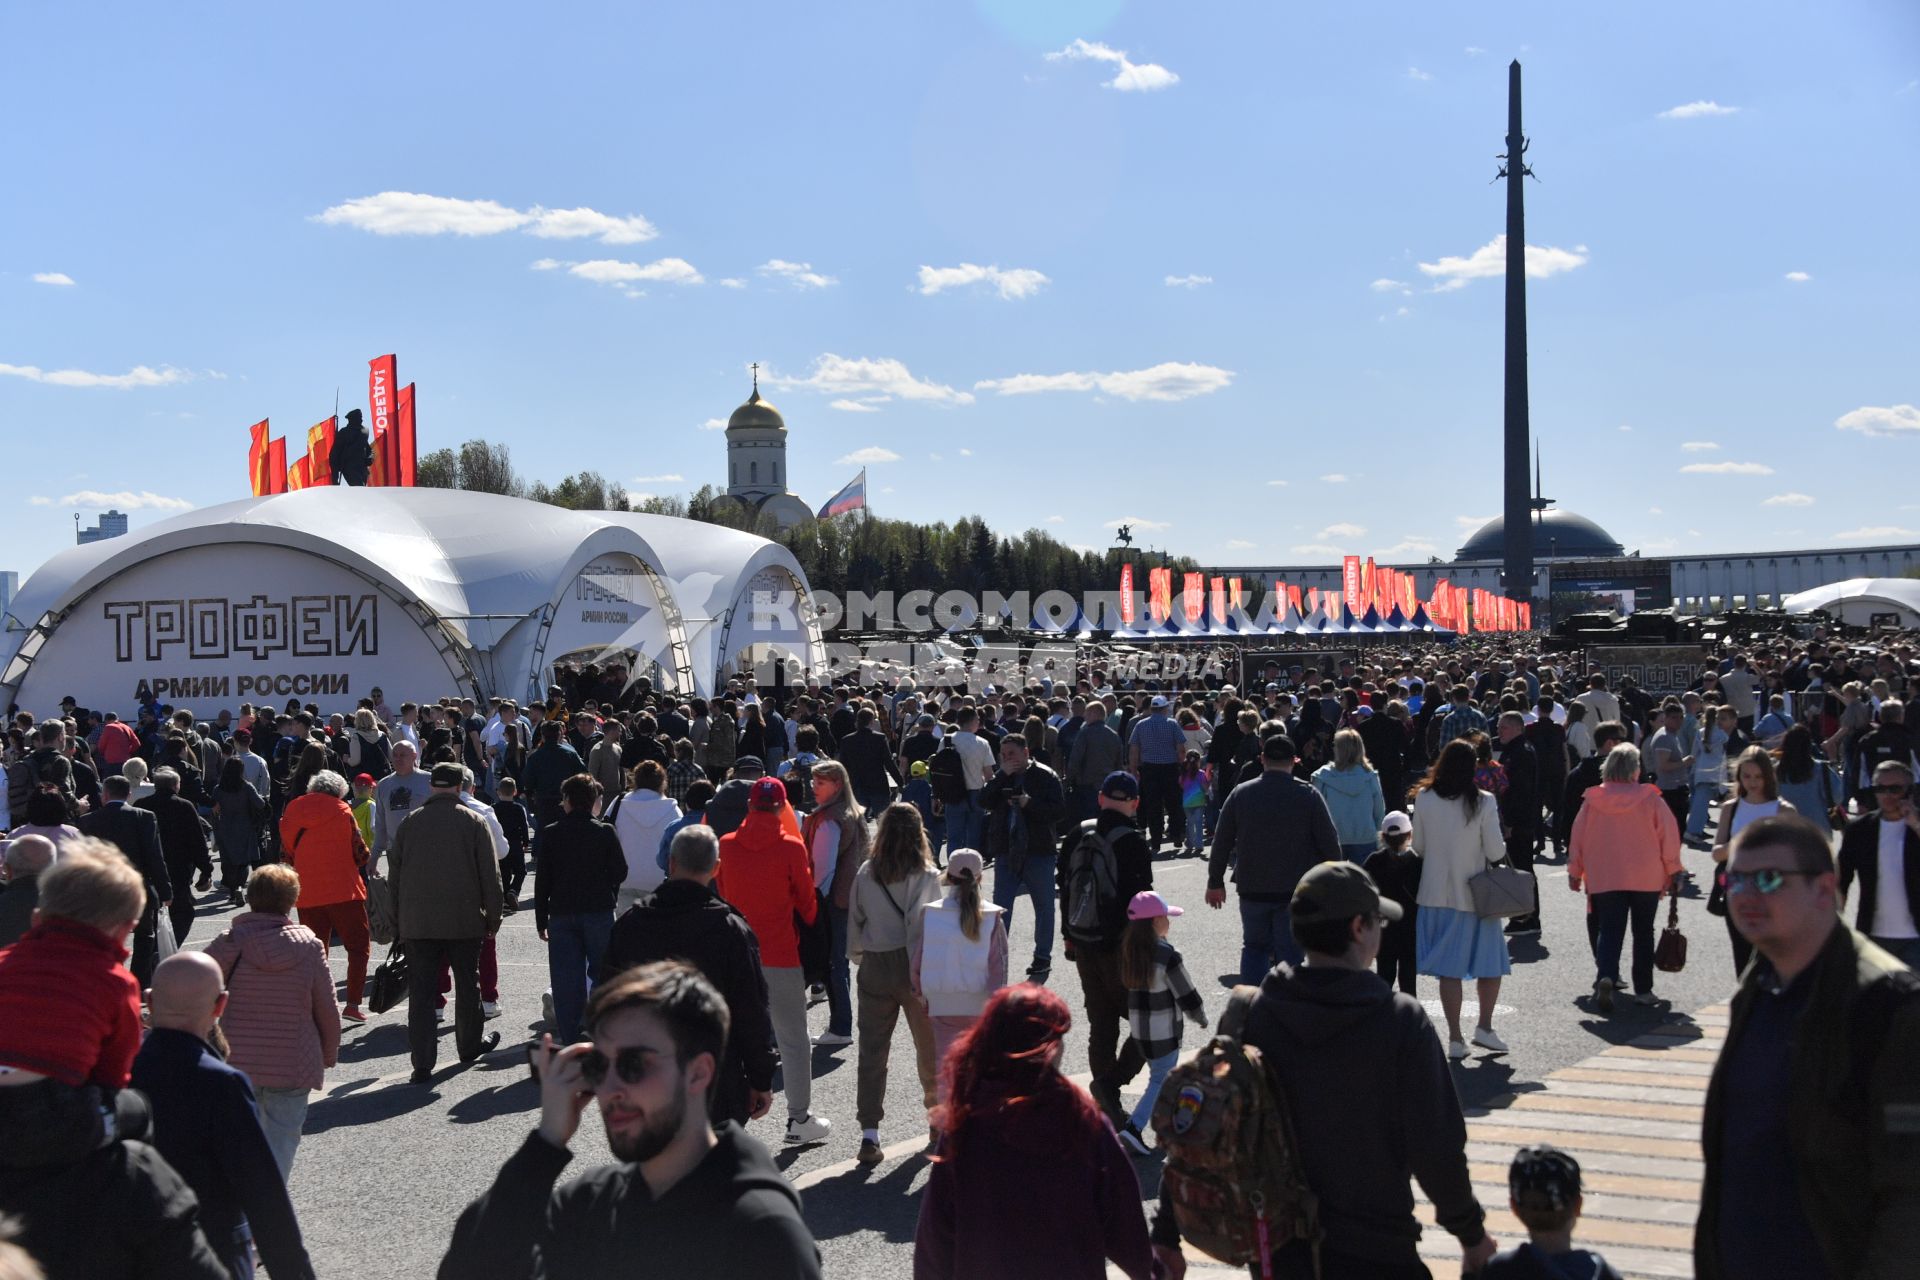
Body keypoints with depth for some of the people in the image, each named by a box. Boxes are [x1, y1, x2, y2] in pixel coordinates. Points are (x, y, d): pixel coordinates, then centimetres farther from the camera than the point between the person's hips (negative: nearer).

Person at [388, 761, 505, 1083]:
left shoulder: (409, 823, 5)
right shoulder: (473, 822, -2)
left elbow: (394, 874, 9)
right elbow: (490, 873, -3)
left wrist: (399, 917, 17)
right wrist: (493, 916, 5)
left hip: (417, 922, 1)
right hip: (464, 920, -1)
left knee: (421, 992, 1)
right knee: (467, 984, 17)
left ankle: (422, 1063, -3)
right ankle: (469, 1045, 31)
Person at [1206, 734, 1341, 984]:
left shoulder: (1240, 794, -1)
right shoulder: (1308, 795, -7)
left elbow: (1221, 842, 4)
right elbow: (1330, 844, -5)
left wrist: (1215, 882, 14)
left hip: (1251, 889, 2)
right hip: (1296, 890, -2)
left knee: (1254, 947, 17)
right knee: (1289, 953, 5)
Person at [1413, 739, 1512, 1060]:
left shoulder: (1424, 799, -4)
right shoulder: (1482, 802, -12)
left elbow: (1418, 846, 4)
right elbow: (1496, 852, -9)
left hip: (1436, 893, 3)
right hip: (1474, 895, -2)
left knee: (1449, 968, 6)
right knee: (1491, 964, 15)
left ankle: (1455, 1038, 7)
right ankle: (1484, 1027, 13)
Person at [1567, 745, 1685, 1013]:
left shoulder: (1592, 800, -3)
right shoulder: (1651, 798, -7)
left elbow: (1579, 838, 4)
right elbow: (1669, 836, -2)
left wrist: (1574, 872, 16)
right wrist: (1673, 871, 11)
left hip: (1605, 879, 1)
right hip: (1647, 879, 0)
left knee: (1609, 931, 3)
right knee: (1643, 933, 12)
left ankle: (1606, 976, -21)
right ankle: (1643, 990, 16)